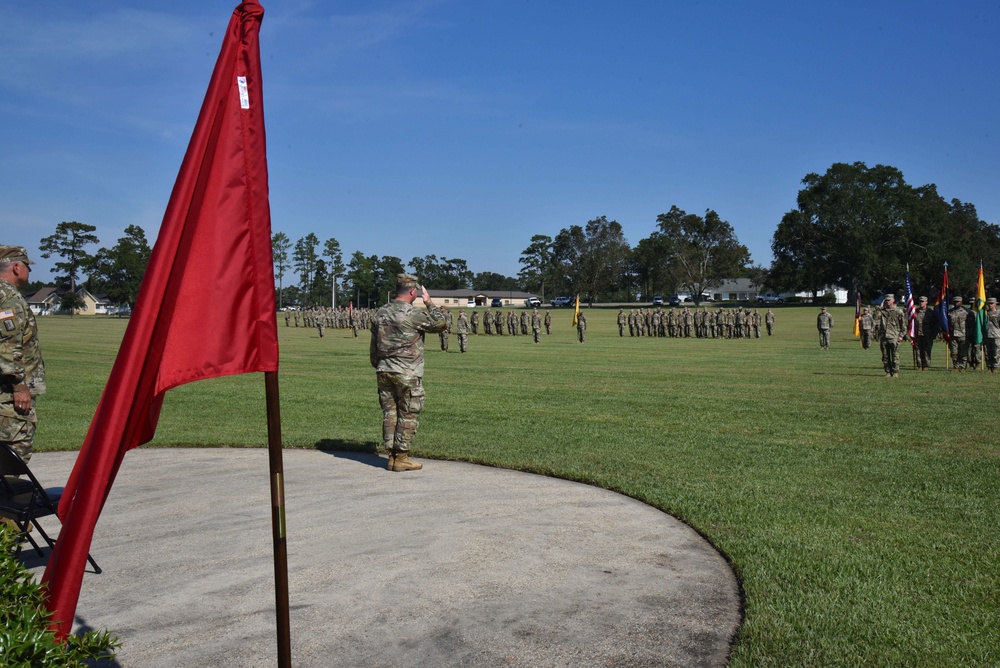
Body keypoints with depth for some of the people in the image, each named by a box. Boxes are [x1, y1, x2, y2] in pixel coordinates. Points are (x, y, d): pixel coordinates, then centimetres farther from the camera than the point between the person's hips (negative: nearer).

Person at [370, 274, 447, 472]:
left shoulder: (380, 313, 7)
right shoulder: (414, 314, -13)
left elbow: (373, 348, 13)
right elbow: (442, 324, -2)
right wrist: (428, 302, 5)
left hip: (384, 371, 6)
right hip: (407, 374, -6)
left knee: (389, 413, 11)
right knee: (408, 416, 2)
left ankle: (392, 456, 15)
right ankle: (401, 458, 5)